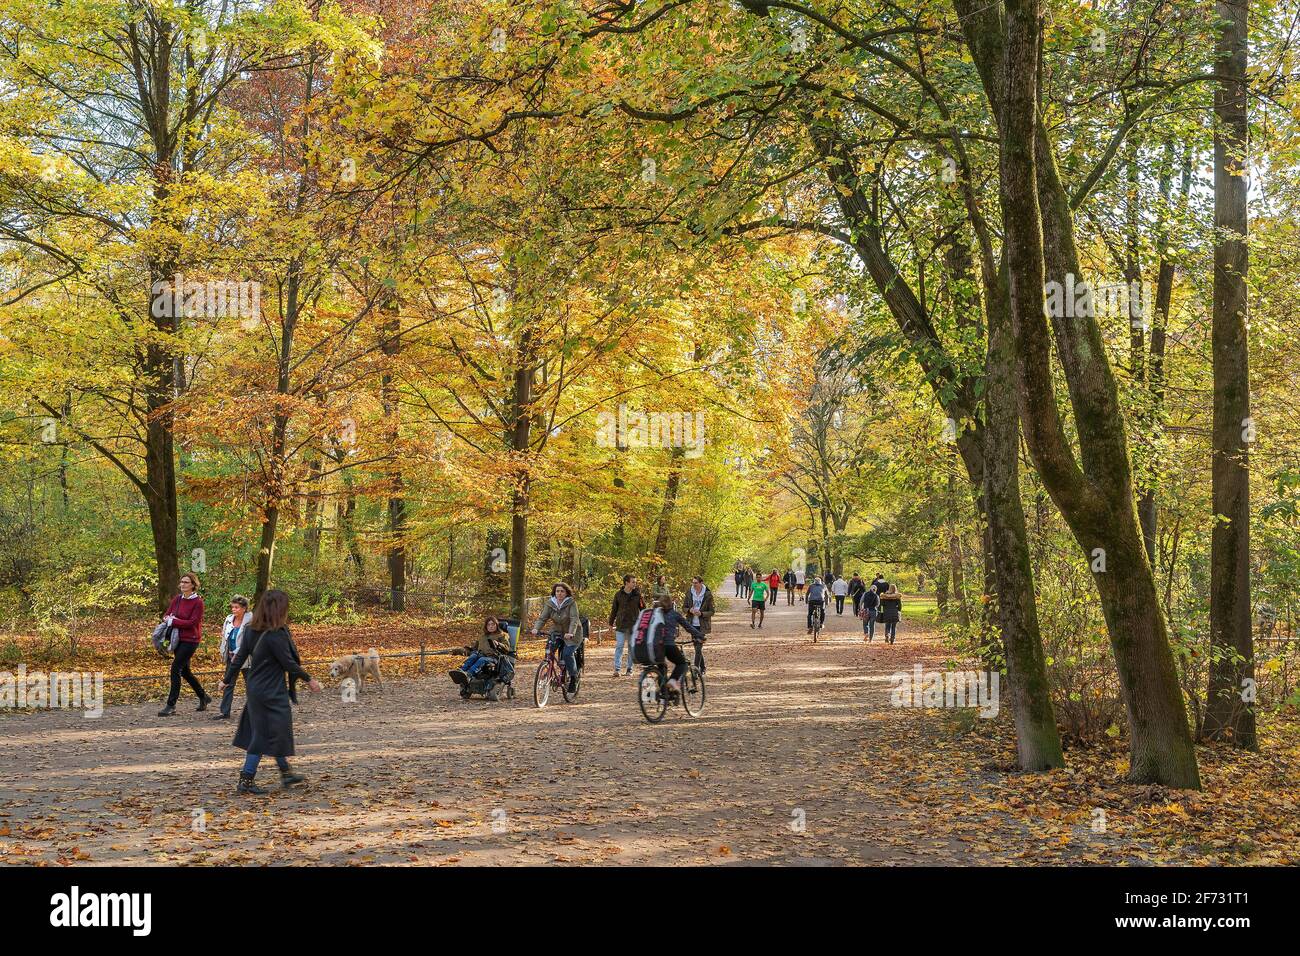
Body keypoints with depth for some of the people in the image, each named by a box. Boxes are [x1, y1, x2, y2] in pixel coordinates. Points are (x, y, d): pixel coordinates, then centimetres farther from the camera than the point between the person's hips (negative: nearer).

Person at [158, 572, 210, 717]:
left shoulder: (198, 602, -12)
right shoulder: (177, 599, 7)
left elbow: (193, 622, -18)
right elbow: (166, 615, 10)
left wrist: (173, 621, -16)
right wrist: (169, 618, -13)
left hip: (190, 640, -8)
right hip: (178, 639, 8)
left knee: (176, 669, -12)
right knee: (184, 670, 15)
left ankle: (171, 705, -7)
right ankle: (203, 697, 31)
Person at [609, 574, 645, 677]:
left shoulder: (637, 594, 1)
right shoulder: (618, 594, 1)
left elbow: (643, 608, 6)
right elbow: (614, 609, 8)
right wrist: (611, 622, 9)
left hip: (634, 625, 1)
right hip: (621, 625, -1)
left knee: (632, 647, 7)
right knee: (619, 646, -7)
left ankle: (629, 668, 16)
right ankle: (616, 669, -8)